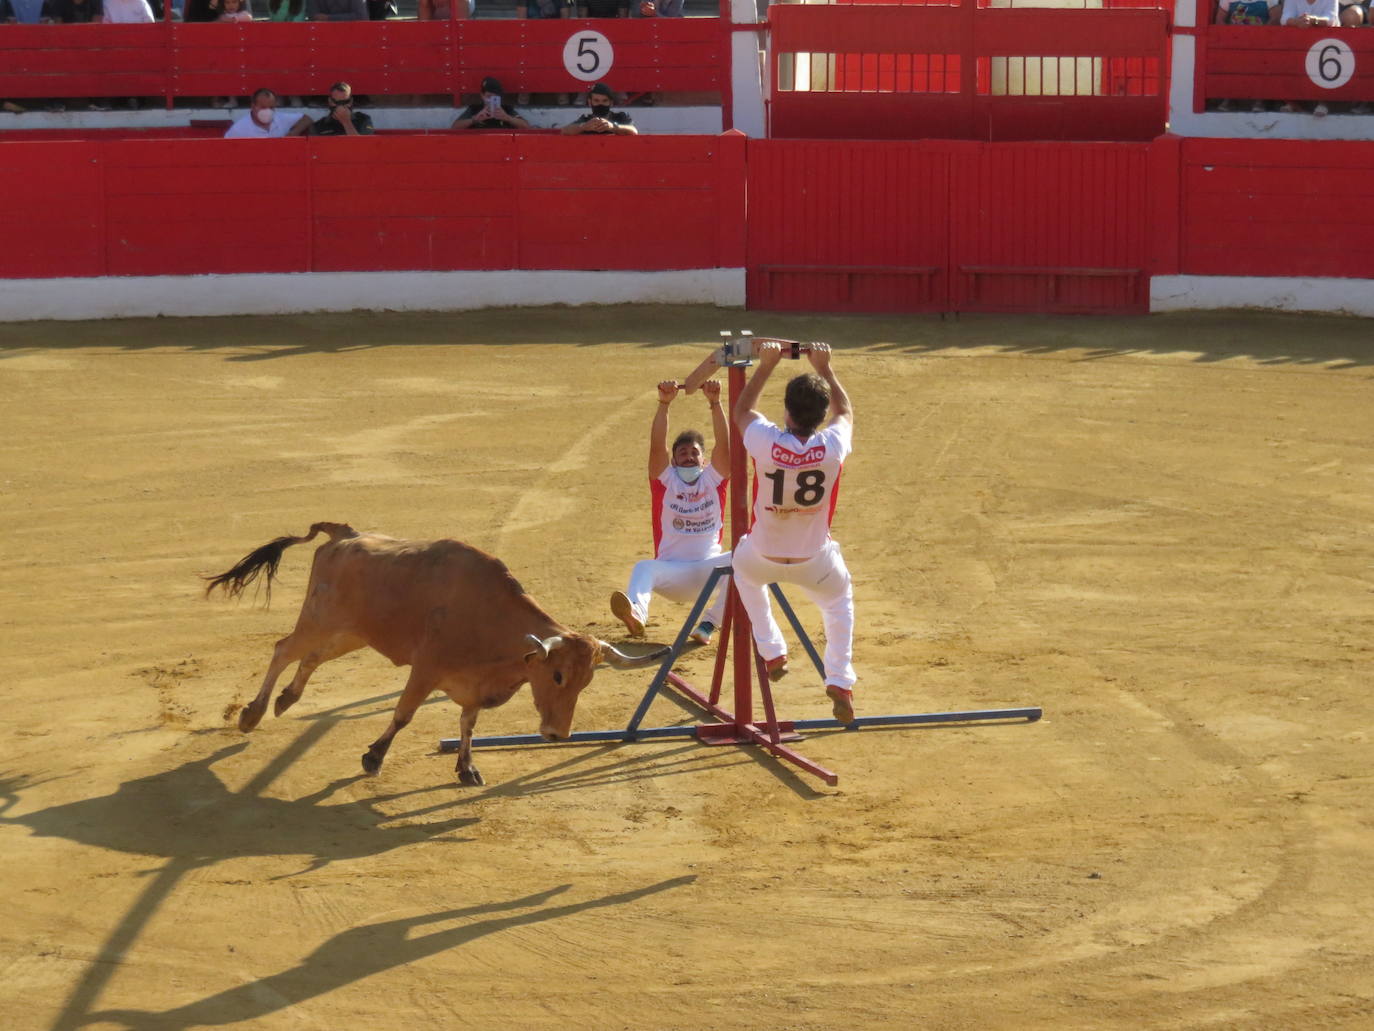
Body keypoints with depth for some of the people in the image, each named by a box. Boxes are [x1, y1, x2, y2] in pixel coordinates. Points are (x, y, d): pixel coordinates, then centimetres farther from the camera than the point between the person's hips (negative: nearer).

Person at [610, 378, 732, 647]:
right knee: (644, 568, -33)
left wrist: (715, 403, -20)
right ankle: (636, 613, -66)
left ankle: (709, 624, -29)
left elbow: (723, 443, -8)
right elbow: (657, 446, -11)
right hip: (671, 572, -1)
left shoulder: (713, 479, 6)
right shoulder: (666, 481, 5)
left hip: (708, 570, 1)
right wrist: (664, 404, -21)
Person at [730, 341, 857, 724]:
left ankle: (771, 652, 36)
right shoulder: (832, 447, -23)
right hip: (814, 562, 0)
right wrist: (824, 369, 9)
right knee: (839, 599, 32)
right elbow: (845, 412, 3)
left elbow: (741, 409, -1)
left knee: (742, 564, 37)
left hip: (762, 559, 0)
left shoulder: (765, 441, -27)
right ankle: (840, 680, 18)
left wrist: (767, 364, 2)